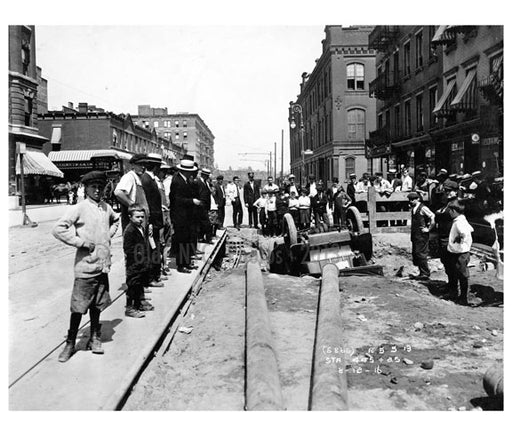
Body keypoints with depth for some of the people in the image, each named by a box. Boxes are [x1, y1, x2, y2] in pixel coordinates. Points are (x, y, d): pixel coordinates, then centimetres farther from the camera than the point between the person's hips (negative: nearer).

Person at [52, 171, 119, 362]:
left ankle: (94, 339, 29)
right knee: (79, 306, 2)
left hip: (103, 265, 5)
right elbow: (58, 229, -17)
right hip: (86, 266, -5)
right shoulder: (78, 209, -10)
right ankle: (70, 344, 17)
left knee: (96, 304, 15)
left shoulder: (106, 208, 8)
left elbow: (116, 220, 29)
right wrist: (81, 242, -16)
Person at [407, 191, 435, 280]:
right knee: (415, 254, 10)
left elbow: (433, 217, -20)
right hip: (415, 235, 9)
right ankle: (422, 273, 18)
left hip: (422, 235, -9)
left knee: (420, 254, -7)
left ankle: (426, 274, 2)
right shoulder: (413, 209, 14)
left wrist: (428, 229, -14)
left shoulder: (423, 208, -12)